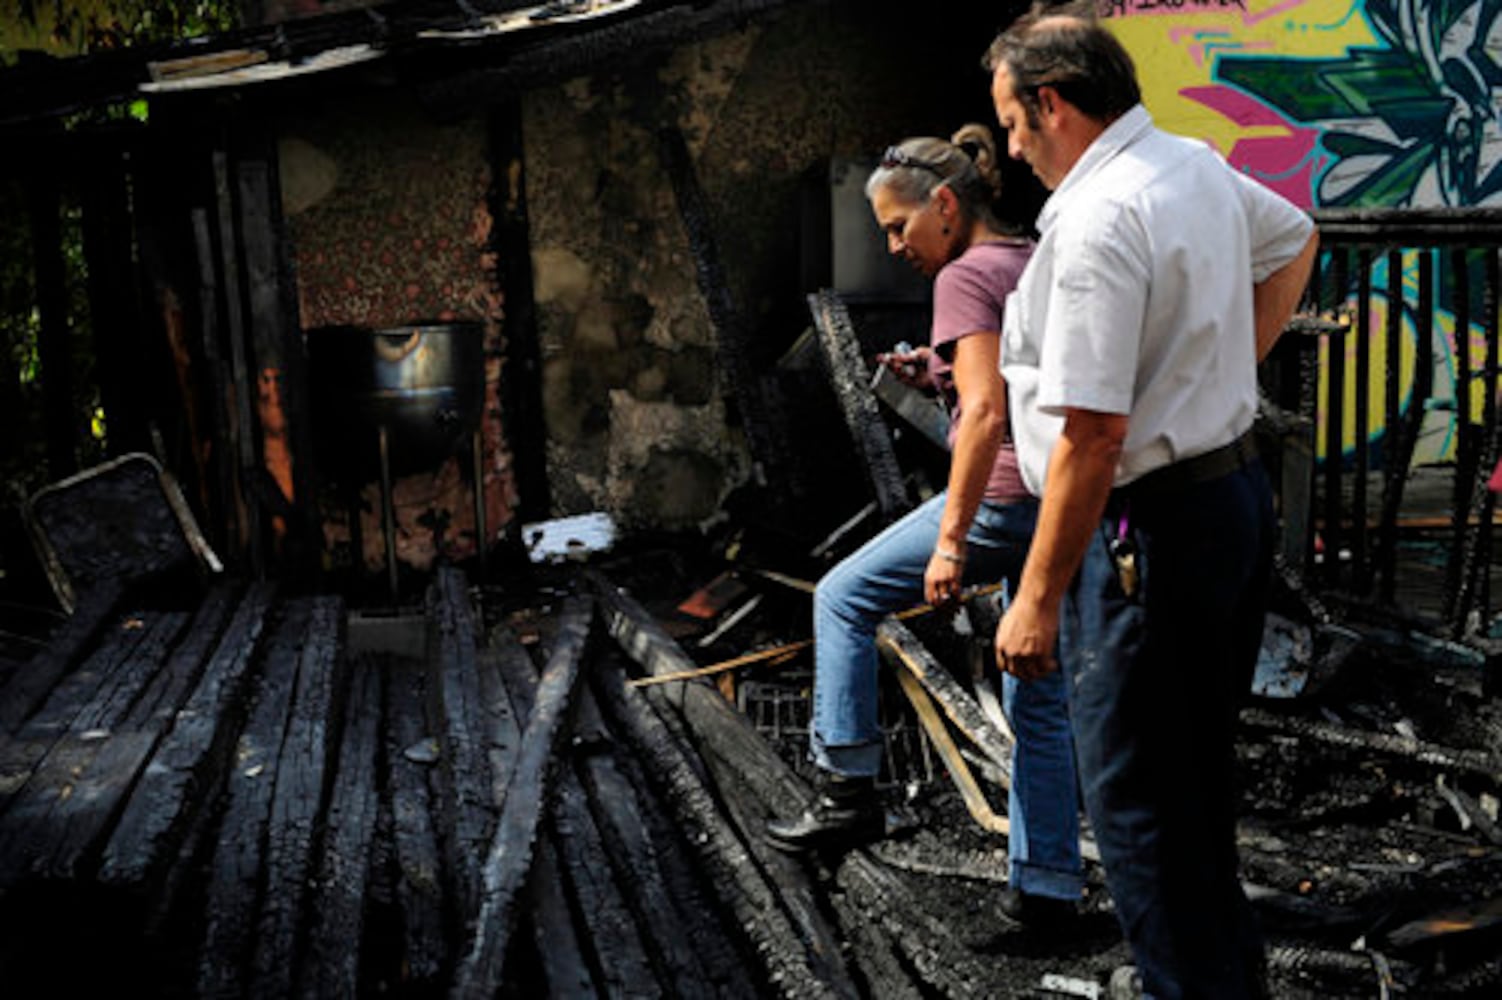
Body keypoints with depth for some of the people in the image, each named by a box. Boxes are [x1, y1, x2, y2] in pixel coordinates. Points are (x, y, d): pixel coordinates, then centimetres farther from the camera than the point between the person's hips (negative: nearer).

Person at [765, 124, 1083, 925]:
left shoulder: (966, 277, -10)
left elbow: (986, 413, -21)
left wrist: (950, 539, -21)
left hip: (1005, 498, -9)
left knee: (843, 598, 8)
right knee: (1039, 700, 14)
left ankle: (849, 792, 10)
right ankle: (1047, 882, 18)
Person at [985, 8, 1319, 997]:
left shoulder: (1097, 217, -21)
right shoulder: (1198, 166, 9)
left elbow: (1090, 435, -26)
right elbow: (1295, 238, 31)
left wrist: (1039, 598, -20)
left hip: (1149, 525, -10)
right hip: (1238, 490, 10)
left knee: (1136, 799, 1)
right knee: (1199, 767, 21)